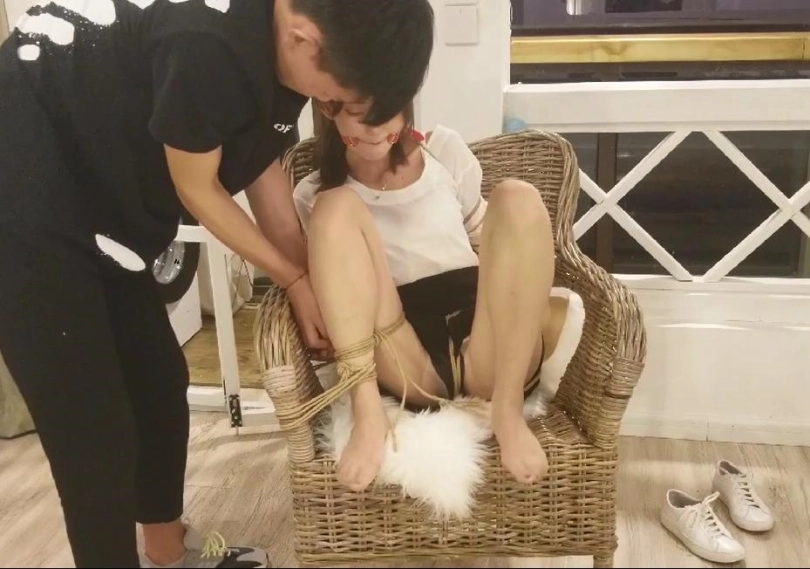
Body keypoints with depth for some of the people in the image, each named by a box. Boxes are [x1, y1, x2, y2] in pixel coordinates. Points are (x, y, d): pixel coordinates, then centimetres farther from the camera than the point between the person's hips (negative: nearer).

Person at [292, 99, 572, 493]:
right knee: (336, 208, -17)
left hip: (486, 347, 1)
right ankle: (368, 413, -29)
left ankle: (507, 409, -22)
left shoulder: (445, 150, 14)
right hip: (406, 368, -1)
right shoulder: (313, 195, 10)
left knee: (516, 199, -21)